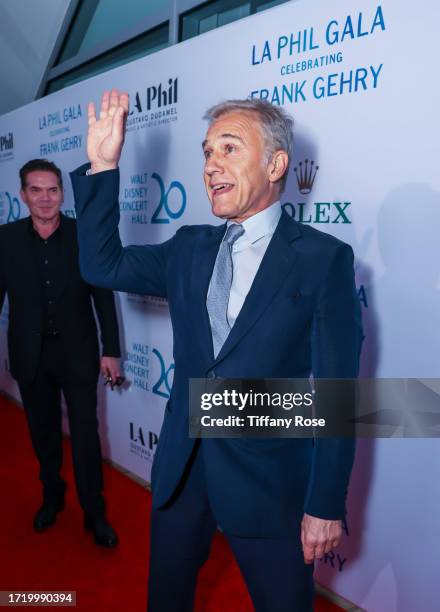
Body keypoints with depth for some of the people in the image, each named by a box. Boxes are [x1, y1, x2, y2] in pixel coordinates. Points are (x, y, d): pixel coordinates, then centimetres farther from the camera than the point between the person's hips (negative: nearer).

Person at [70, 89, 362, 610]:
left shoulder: (324, 258, -12)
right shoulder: (190, 248, 4)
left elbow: (335, 391, -12)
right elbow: (102, 266, 3)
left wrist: (326, 505, -11)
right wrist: (102, 166, -4)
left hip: (268, 478, -4)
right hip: (181, 466, 5)